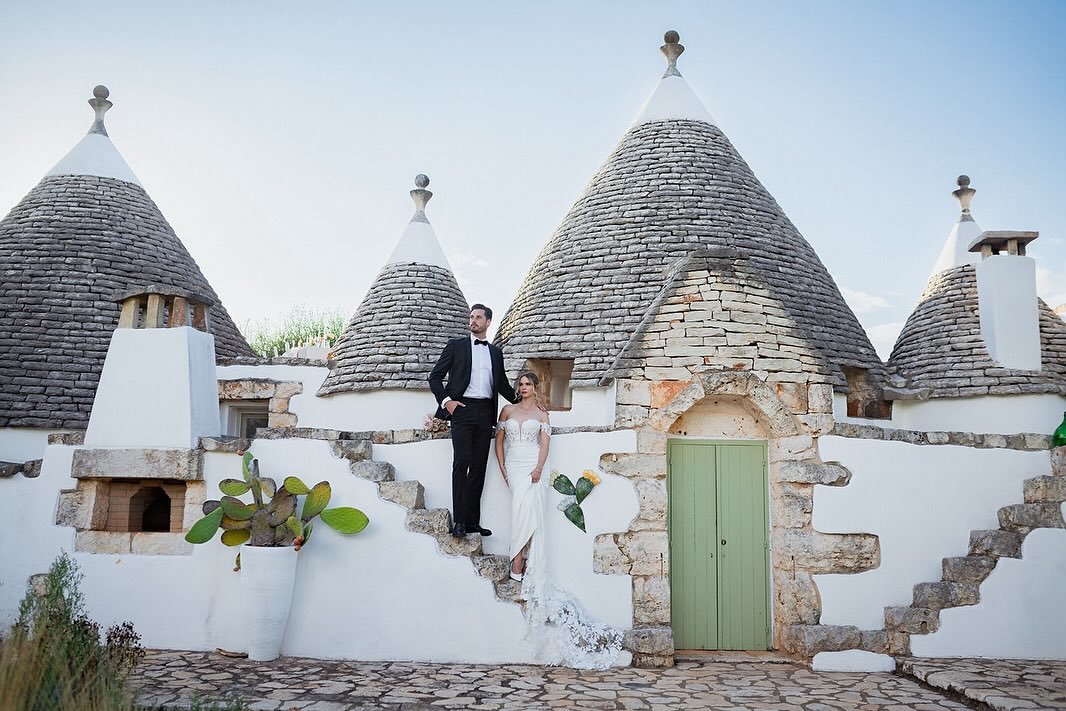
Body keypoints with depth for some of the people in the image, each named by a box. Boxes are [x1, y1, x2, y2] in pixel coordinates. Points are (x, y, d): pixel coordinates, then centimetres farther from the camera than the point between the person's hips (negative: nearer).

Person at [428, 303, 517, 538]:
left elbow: (502, 385, 26)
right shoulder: (456, 345, 8)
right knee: (462, 462, -14)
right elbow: (435, 377, 5)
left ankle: (472, 521, 6)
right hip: (462, 408, -4)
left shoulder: (496, 352, 20)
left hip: (485, 412, 4)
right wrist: (446, 400, -8)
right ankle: (458, 521, -12)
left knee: (479, 466, 3)